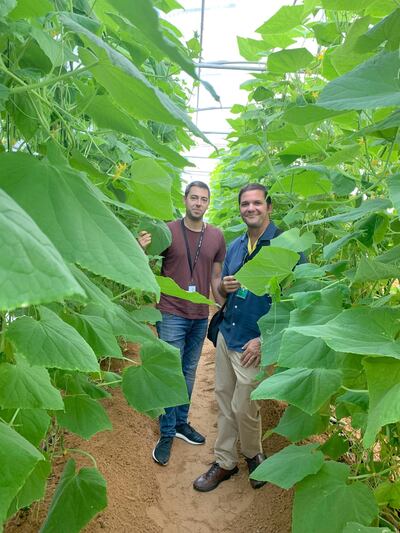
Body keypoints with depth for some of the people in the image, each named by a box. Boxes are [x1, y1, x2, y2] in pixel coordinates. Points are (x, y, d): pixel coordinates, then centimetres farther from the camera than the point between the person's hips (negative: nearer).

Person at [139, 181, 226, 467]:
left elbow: (216, 277, 10)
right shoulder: (168, 231, -8)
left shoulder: (216, 236, 2)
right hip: (172, 315, -4)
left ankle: (182, 422, 36)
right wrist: (142, 252, -23)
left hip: (201, 317, 4)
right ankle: (167, 434, 22)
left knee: (189, 372, 17)